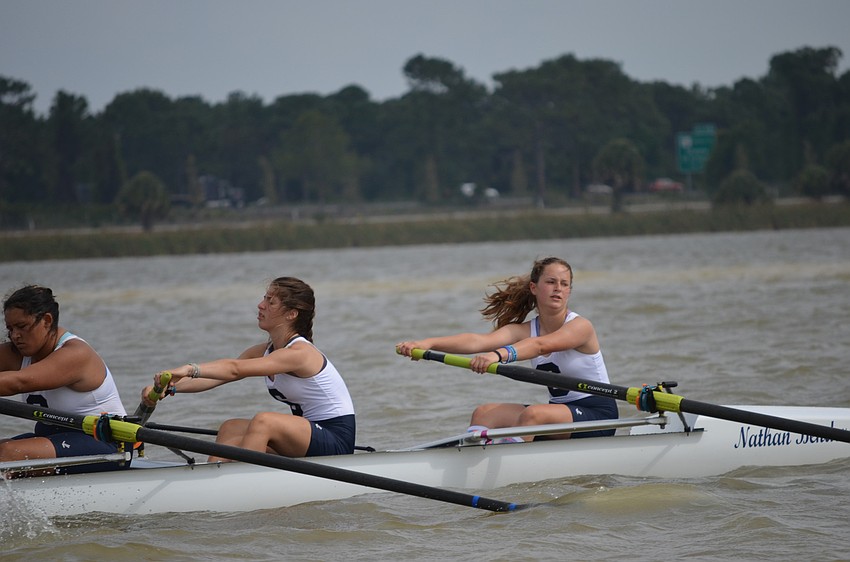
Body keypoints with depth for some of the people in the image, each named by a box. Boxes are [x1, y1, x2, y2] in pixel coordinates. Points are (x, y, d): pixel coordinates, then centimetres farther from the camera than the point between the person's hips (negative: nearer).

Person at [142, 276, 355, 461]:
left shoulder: (300, 353, -19)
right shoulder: (264, 352, 8)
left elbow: (235, 369, -32)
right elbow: (214, 377, -4)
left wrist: (190, 369, -42)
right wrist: (170, 386, -19)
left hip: (337, 440, -9)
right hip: (309, 437, 9)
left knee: (263, 421, -30)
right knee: (231, 429, -8)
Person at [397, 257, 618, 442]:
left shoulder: (581, 326, -14)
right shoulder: (524, 330, 3)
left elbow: (541, 345, -35)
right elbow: (479, 341, -14)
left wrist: (498, 355, -54)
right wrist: (428, 343, -32)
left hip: (598, 415, -7)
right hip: (560, 410, 7)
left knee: (533, 414, -33)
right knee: (484, 413, -9)